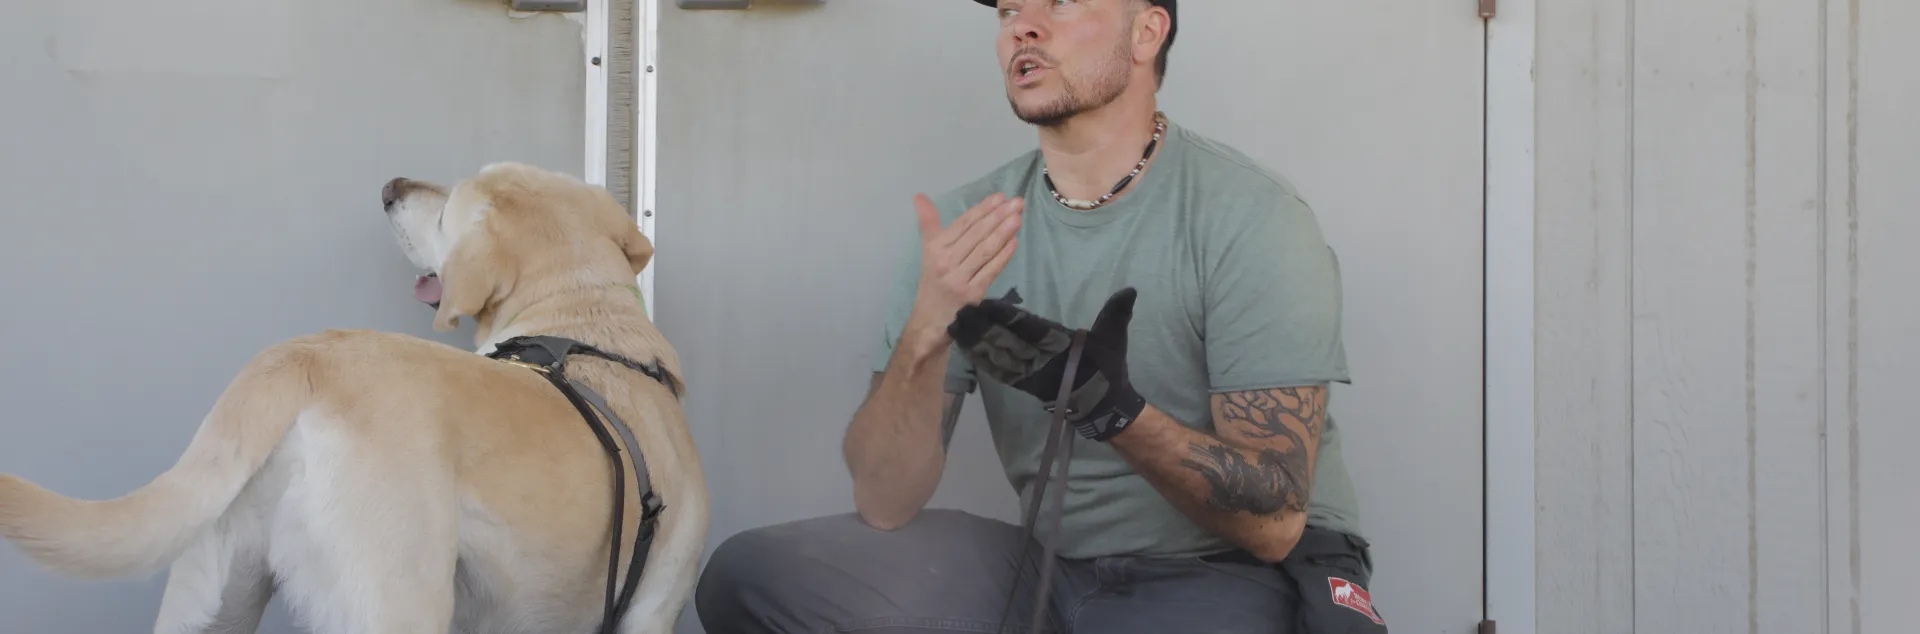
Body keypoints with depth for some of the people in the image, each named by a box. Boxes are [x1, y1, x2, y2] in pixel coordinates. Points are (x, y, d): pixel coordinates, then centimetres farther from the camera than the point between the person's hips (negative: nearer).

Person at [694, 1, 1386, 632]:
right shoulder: (965, 224, -1)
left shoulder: (1250, 216, -14)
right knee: (748, 577, -9)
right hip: (1050, 565, 5)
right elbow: (885, 505, -8)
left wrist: (1108, 404, -32)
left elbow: (1271, 522, -17)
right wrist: (924, 337, -26)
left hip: (1235, 575, -4)